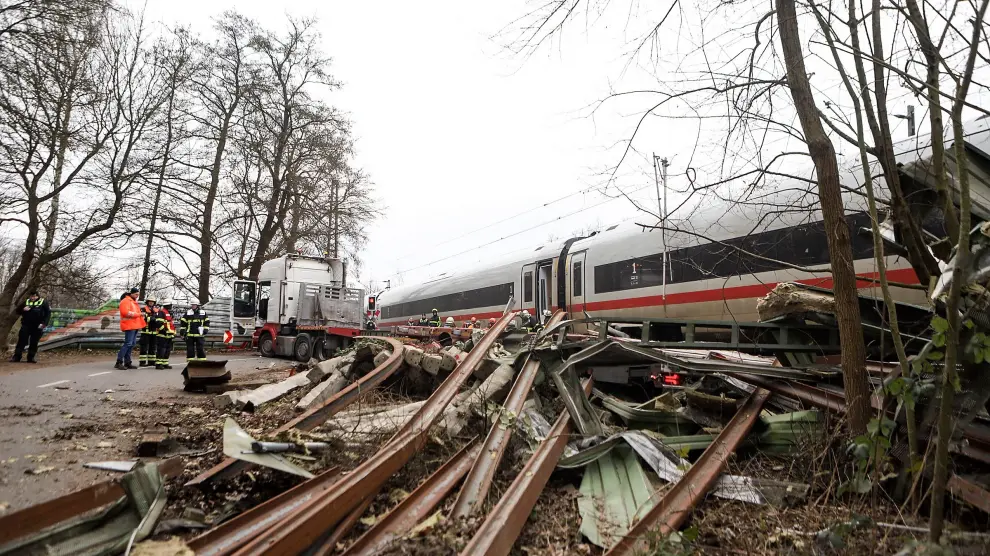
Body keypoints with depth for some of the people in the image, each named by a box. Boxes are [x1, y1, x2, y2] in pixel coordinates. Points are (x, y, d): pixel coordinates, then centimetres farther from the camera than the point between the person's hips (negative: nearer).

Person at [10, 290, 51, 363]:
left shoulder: (43, 302, 0)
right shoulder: (26, 302, 10)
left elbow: (48, 313, -4)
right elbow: (18, 311, 17)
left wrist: (44, 323, -13)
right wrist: (23, 309, -8)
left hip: (37, 327, -2)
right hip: (26, 325, 2)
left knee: (34, 343, 3)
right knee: (21, 341, -2)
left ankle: (31, 358, 10)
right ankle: (16, 357, 2)